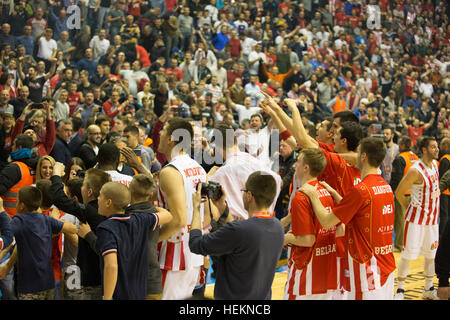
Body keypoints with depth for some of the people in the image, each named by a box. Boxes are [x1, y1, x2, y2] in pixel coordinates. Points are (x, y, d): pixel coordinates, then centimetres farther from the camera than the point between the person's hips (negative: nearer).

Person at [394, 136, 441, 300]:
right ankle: (400, 290, 8)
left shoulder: (434, 164, 4)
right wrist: (407, 208, -3)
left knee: (431, 253, 13)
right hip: (417, 218, -7)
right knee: (408, 253, -3)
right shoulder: (416, 170, -20)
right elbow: (399, 192, -13)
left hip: (433, 217, 7)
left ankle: (428, 289, 25)